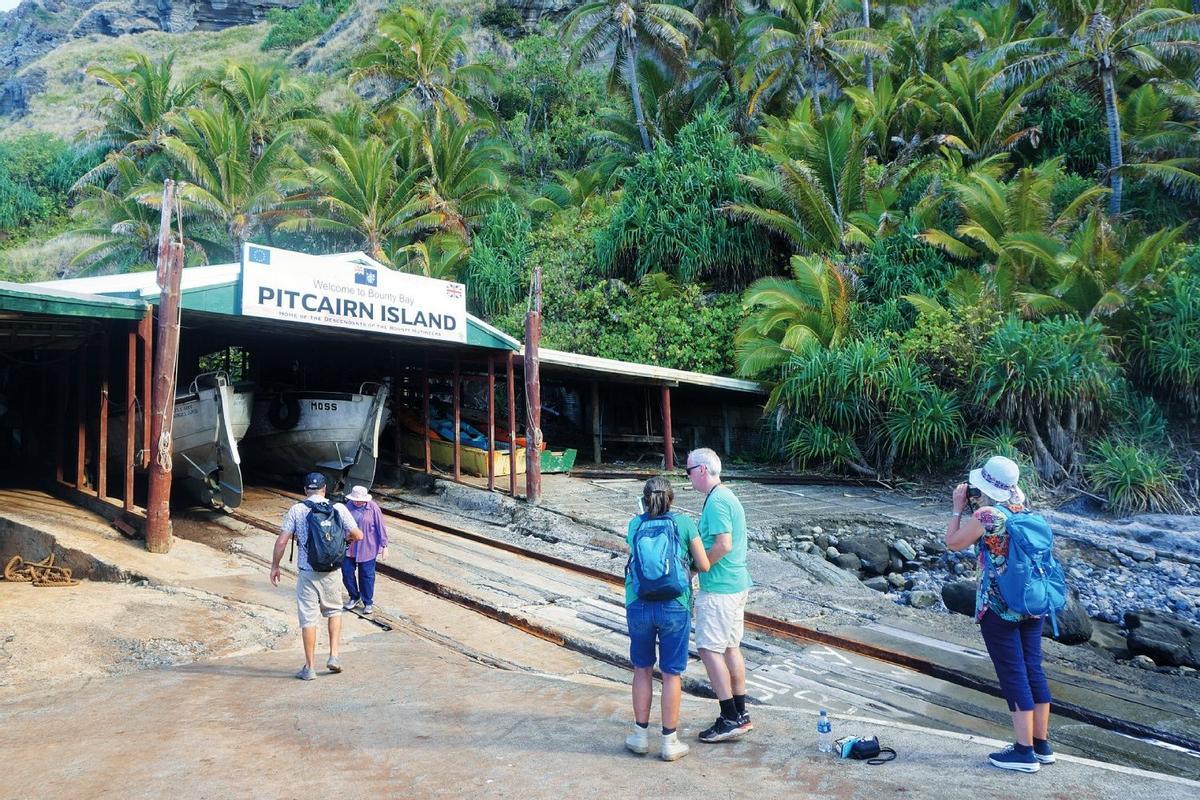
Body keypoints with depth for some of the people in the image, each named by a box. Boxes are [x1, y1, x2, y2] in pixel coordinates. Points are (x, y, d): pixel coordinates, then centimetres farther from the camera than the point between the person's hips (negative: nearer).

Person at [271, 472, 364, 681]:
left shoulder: (296, 510, -3)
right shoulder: (338, 508, -1)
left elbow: (281, 541, -6)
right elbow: (358, 535, 1)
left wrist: (275, 566, 5)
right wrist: (347, 537, 24)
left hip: (306, 573, -1)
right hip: (331, 572, 1)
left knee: (308, 619, 5)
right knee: (334, 611, 21)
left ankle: (310, 667, 10)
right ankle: (333, 656, 13)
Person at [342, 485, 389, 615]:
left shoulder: (373, 508, -13)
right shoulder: (349, 505, -2)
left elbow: (381, 528, -9)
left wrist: (384, 547, -8)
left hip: (367, 548, -4)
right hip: (349, 547, 4)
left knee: (367, 575, 4)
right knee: (346, 572, 6)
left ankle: (368, 603, 20)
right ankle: (354, 598, 28)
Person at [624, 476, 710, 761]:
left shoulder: (634, 525, 5)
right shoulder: (684, 523, -1)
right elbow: (704, 565, 0)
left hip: (639, 605, 2)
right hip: (674, 606, -2)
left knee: (642, 669, 18)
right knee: (672, 674, 8)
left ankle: (641, 734, 25)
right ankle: (670, 742, 15)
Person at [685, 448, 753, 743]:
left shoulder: (715, 501, -17)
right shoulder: (728, 496, 14)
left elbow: (723, 544, -25)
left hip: (718, 588, -10)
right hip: (737, 583, 10)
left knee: (710, 649, -5)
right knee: (731, 647, 15)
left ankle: (730, 719, -2)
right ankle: (741, 714, 21)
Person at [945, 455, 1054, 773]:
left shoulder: (988, 515, -16)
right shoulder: (1025, 510, 6)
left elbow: (953, 542, -5)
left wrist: (959, 506, 4)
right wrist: (972, 507, 13)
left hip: (999, 607, -7)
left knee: (1013, 676, -1)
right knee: (1033, 670, 13)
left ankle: (1025, 751, 5)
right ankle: (1042, 744, 22)